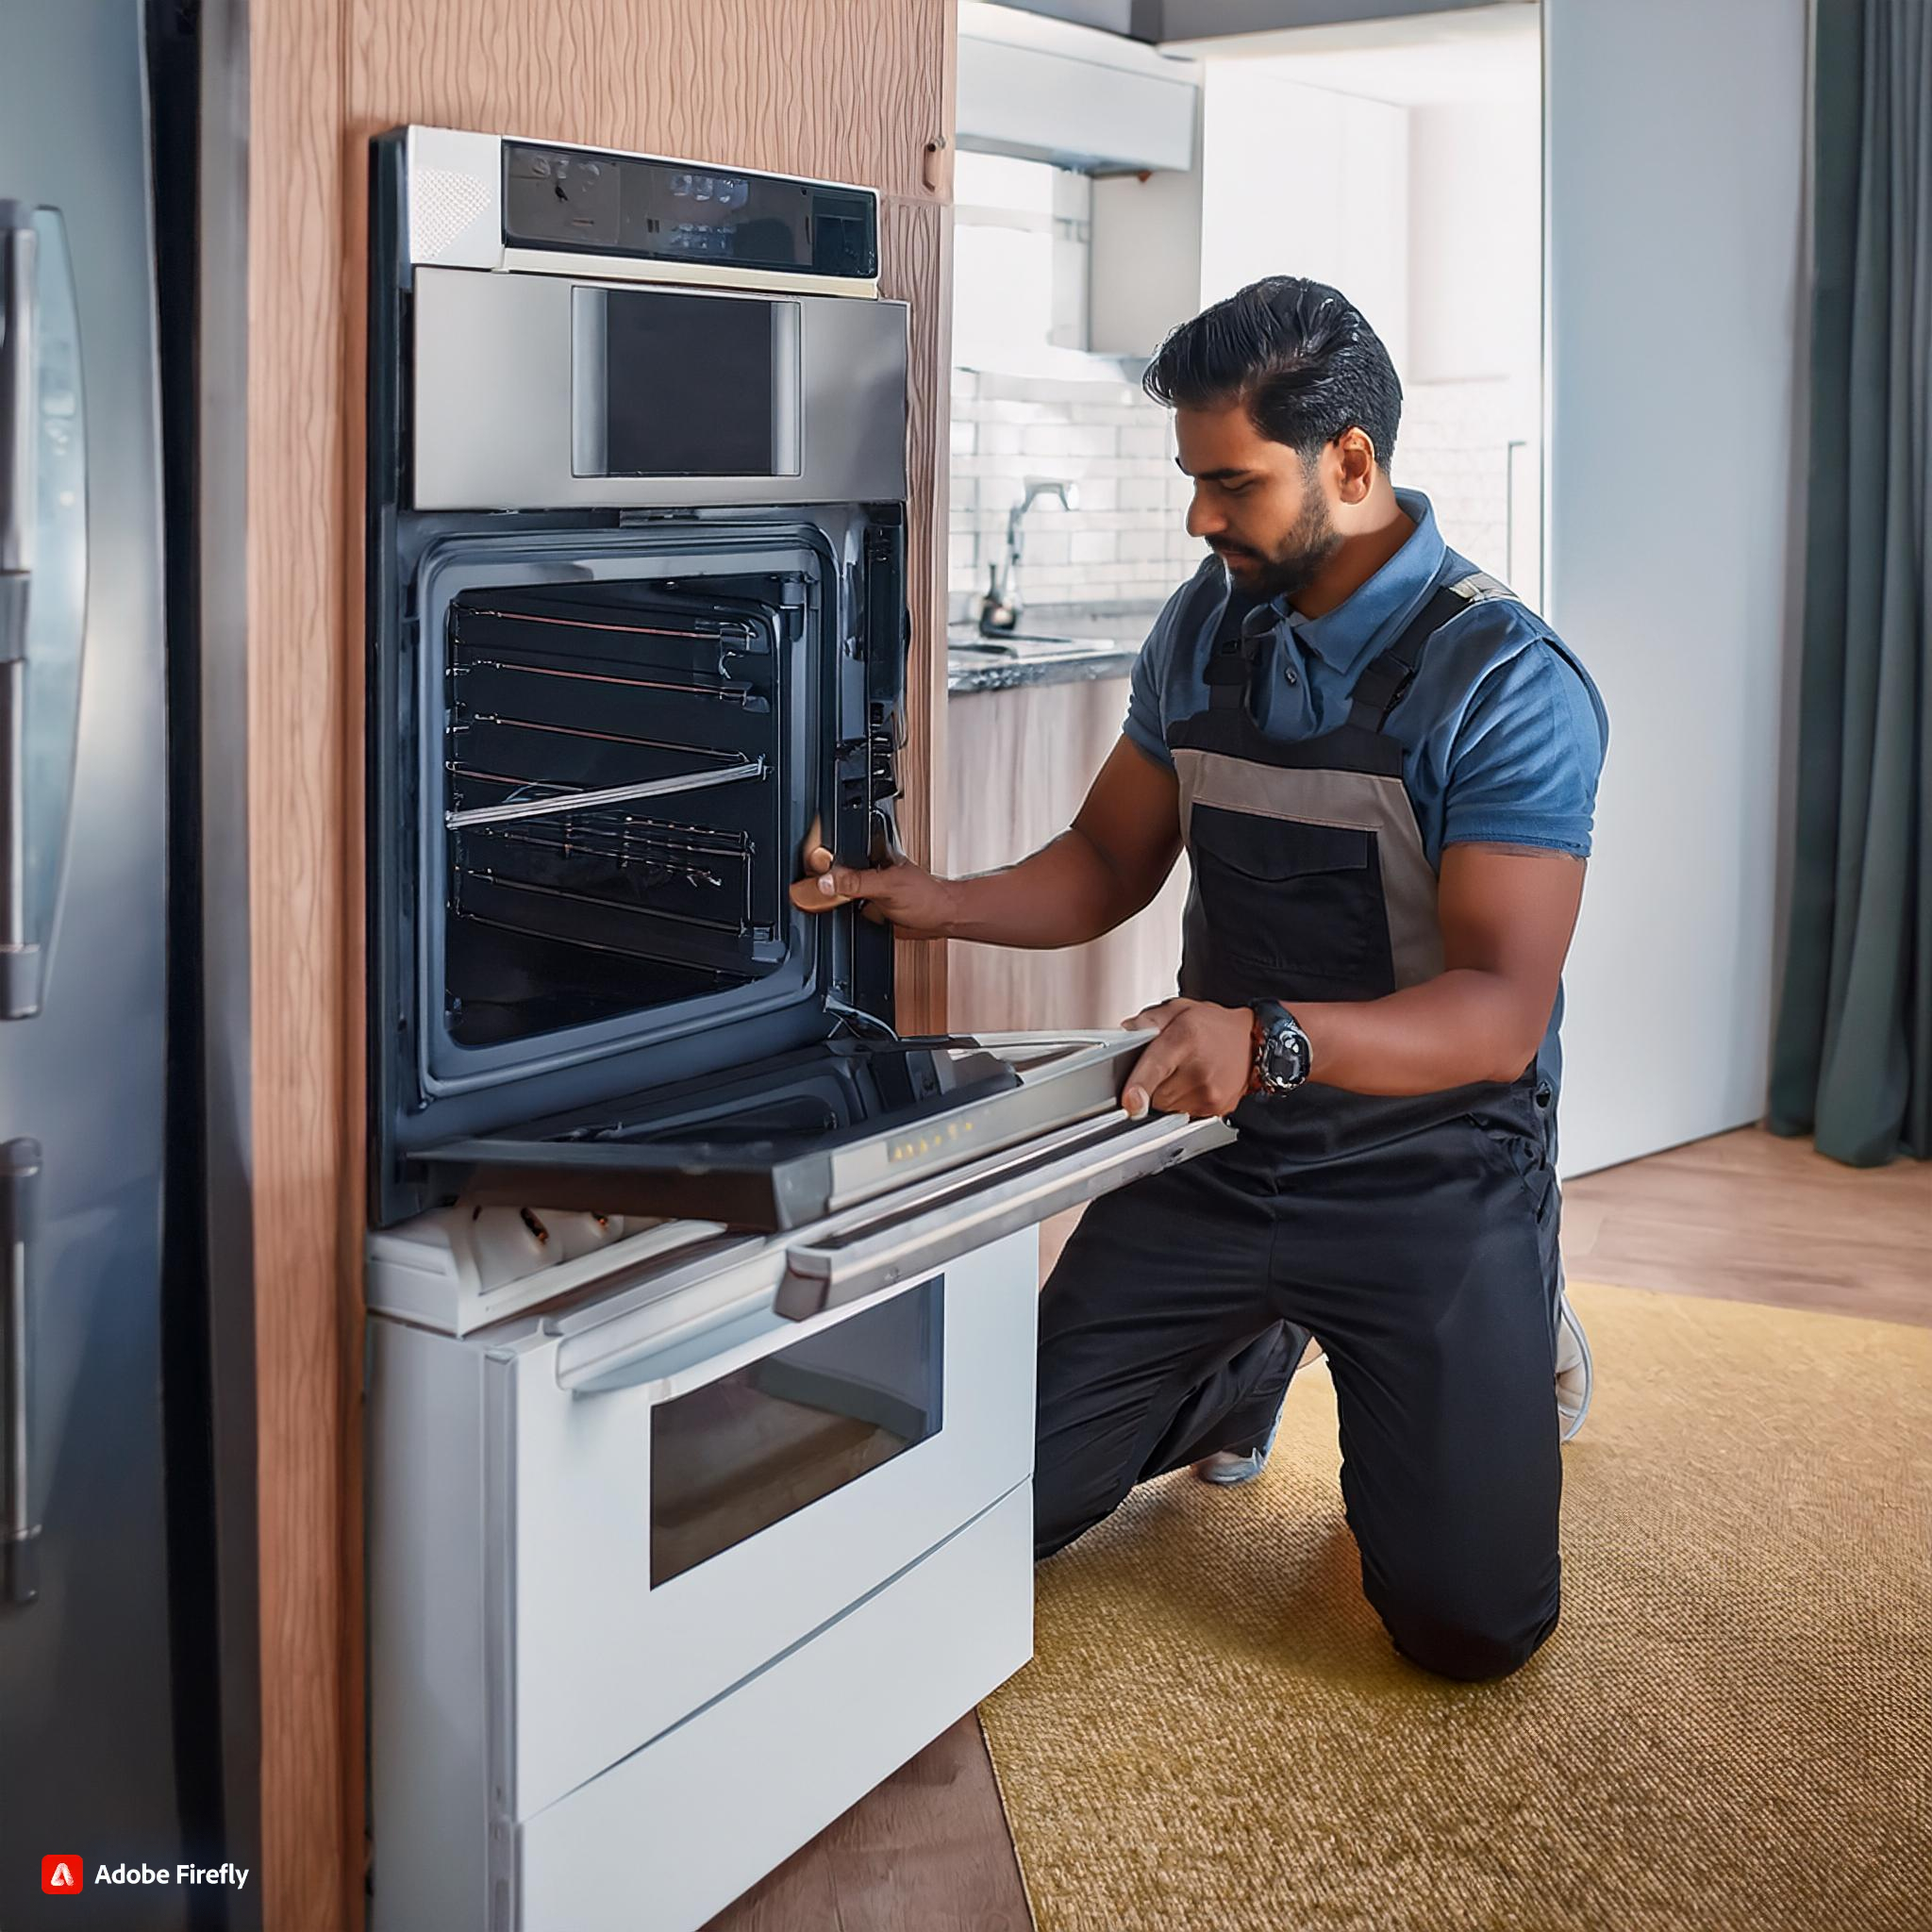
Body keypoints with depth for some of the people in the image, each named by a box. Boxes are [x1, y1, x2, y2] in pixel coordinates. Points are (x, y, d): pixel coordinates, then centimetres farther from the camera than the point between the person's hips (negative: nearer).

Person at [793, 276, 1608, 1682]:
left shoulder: (1507, 684, -17)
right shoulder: (1206, 629, 2)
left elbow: (1500, 1011, -24)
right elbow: (1111, 864, 12)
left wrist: (1272, 1040, -41)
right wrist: (934, 903, -6)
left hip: (1432, 1173, -5)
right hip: (1217, 1151, 5)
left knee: (1470, 1622, -9)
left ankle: (1510, 1356, 23)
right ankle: (1250, 1369, 30)